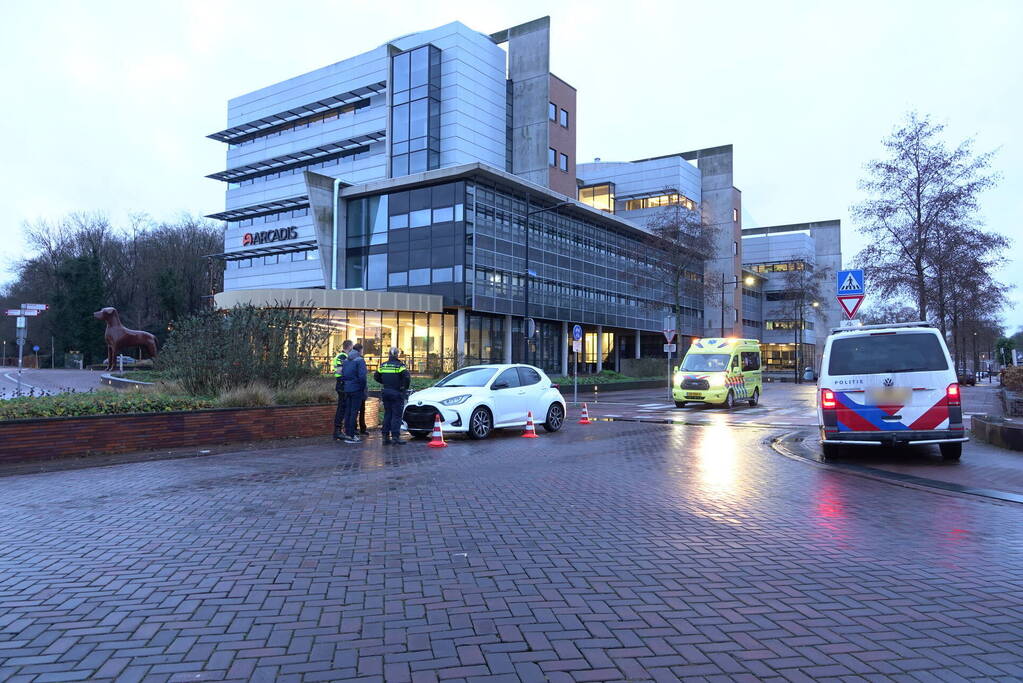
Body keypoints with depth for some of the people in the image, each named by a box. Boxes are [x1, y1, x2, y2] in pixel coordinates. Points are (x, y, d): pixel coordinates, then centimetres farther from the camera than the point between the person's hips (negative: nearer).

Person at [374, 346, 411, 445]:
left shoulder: (383, 365, 6)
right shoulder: (400, 365, -10)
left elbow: (376, 376, 12)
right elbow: (407, 377, -19)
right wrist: (405, 387, -3)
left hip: (385, 392, 5)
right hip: (397, 393, -5)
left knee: (387, 414, 13)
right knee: (396, 415, -1)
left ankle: (386, 437, 14)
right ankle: (395, 437, -5)